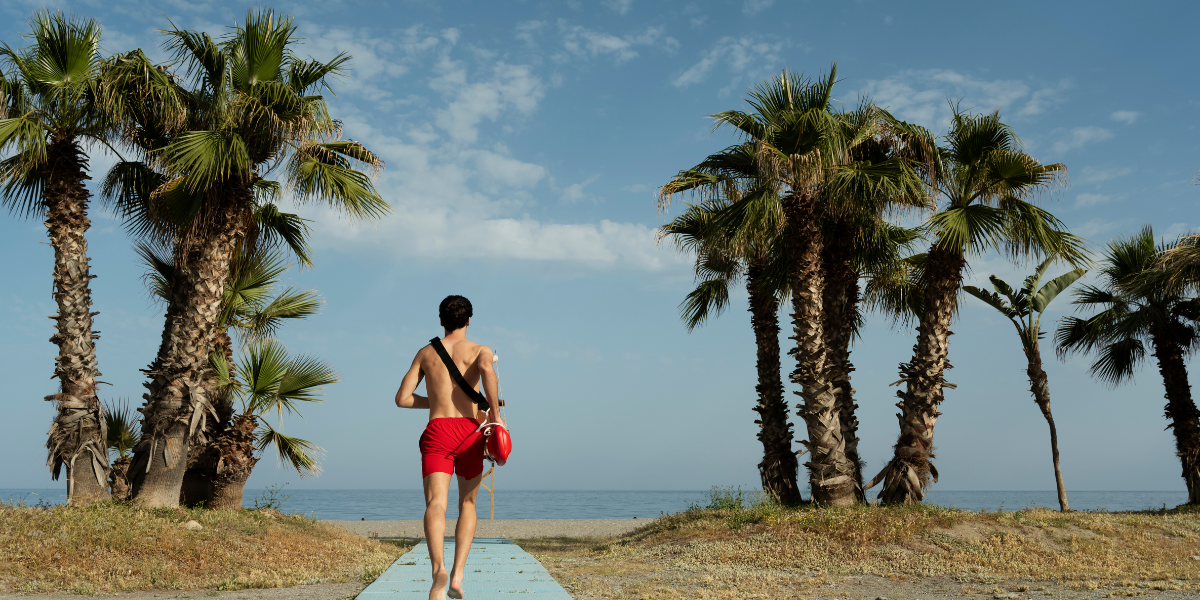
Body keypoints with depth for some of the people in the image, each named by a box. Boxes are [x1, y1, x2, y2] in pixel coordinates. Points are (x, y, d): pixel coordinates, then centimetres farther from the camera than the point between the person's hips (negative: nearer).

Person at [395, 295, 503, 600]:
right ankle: (458, 573, 2)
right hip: (470, 430, 0)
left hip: (437, 430, 0)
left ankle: (439, 567, -40)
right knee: (467, 504, 16)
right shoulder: (480, 350, 10)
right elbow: (486, 369, -17)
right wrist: (495, 412, -10)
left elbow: (402, 398, 12)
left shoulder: (425, 352, 19)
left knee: (436, 504, -14)